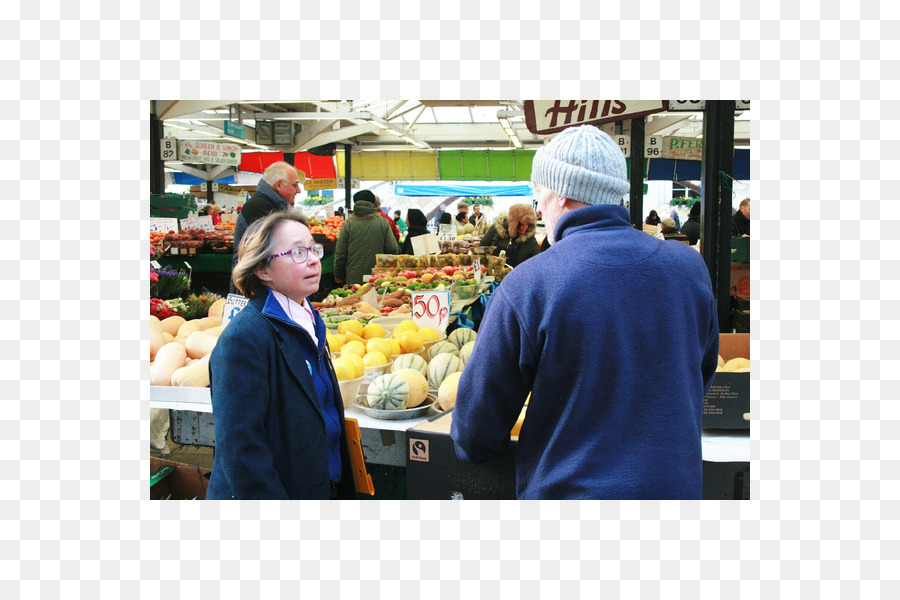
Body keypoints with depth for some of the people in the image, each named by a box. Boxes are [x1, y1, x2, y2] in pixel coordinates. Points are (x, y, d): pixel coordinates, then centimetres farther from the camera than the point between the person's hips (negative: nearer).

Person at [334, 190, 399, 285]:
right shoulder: (383, 222, 1)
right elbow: (392, 249, 2)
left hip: (354, 278, -1)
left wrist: (338, 274, 13)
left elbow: (340, 253, 2)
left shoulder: (348, 223, 0)